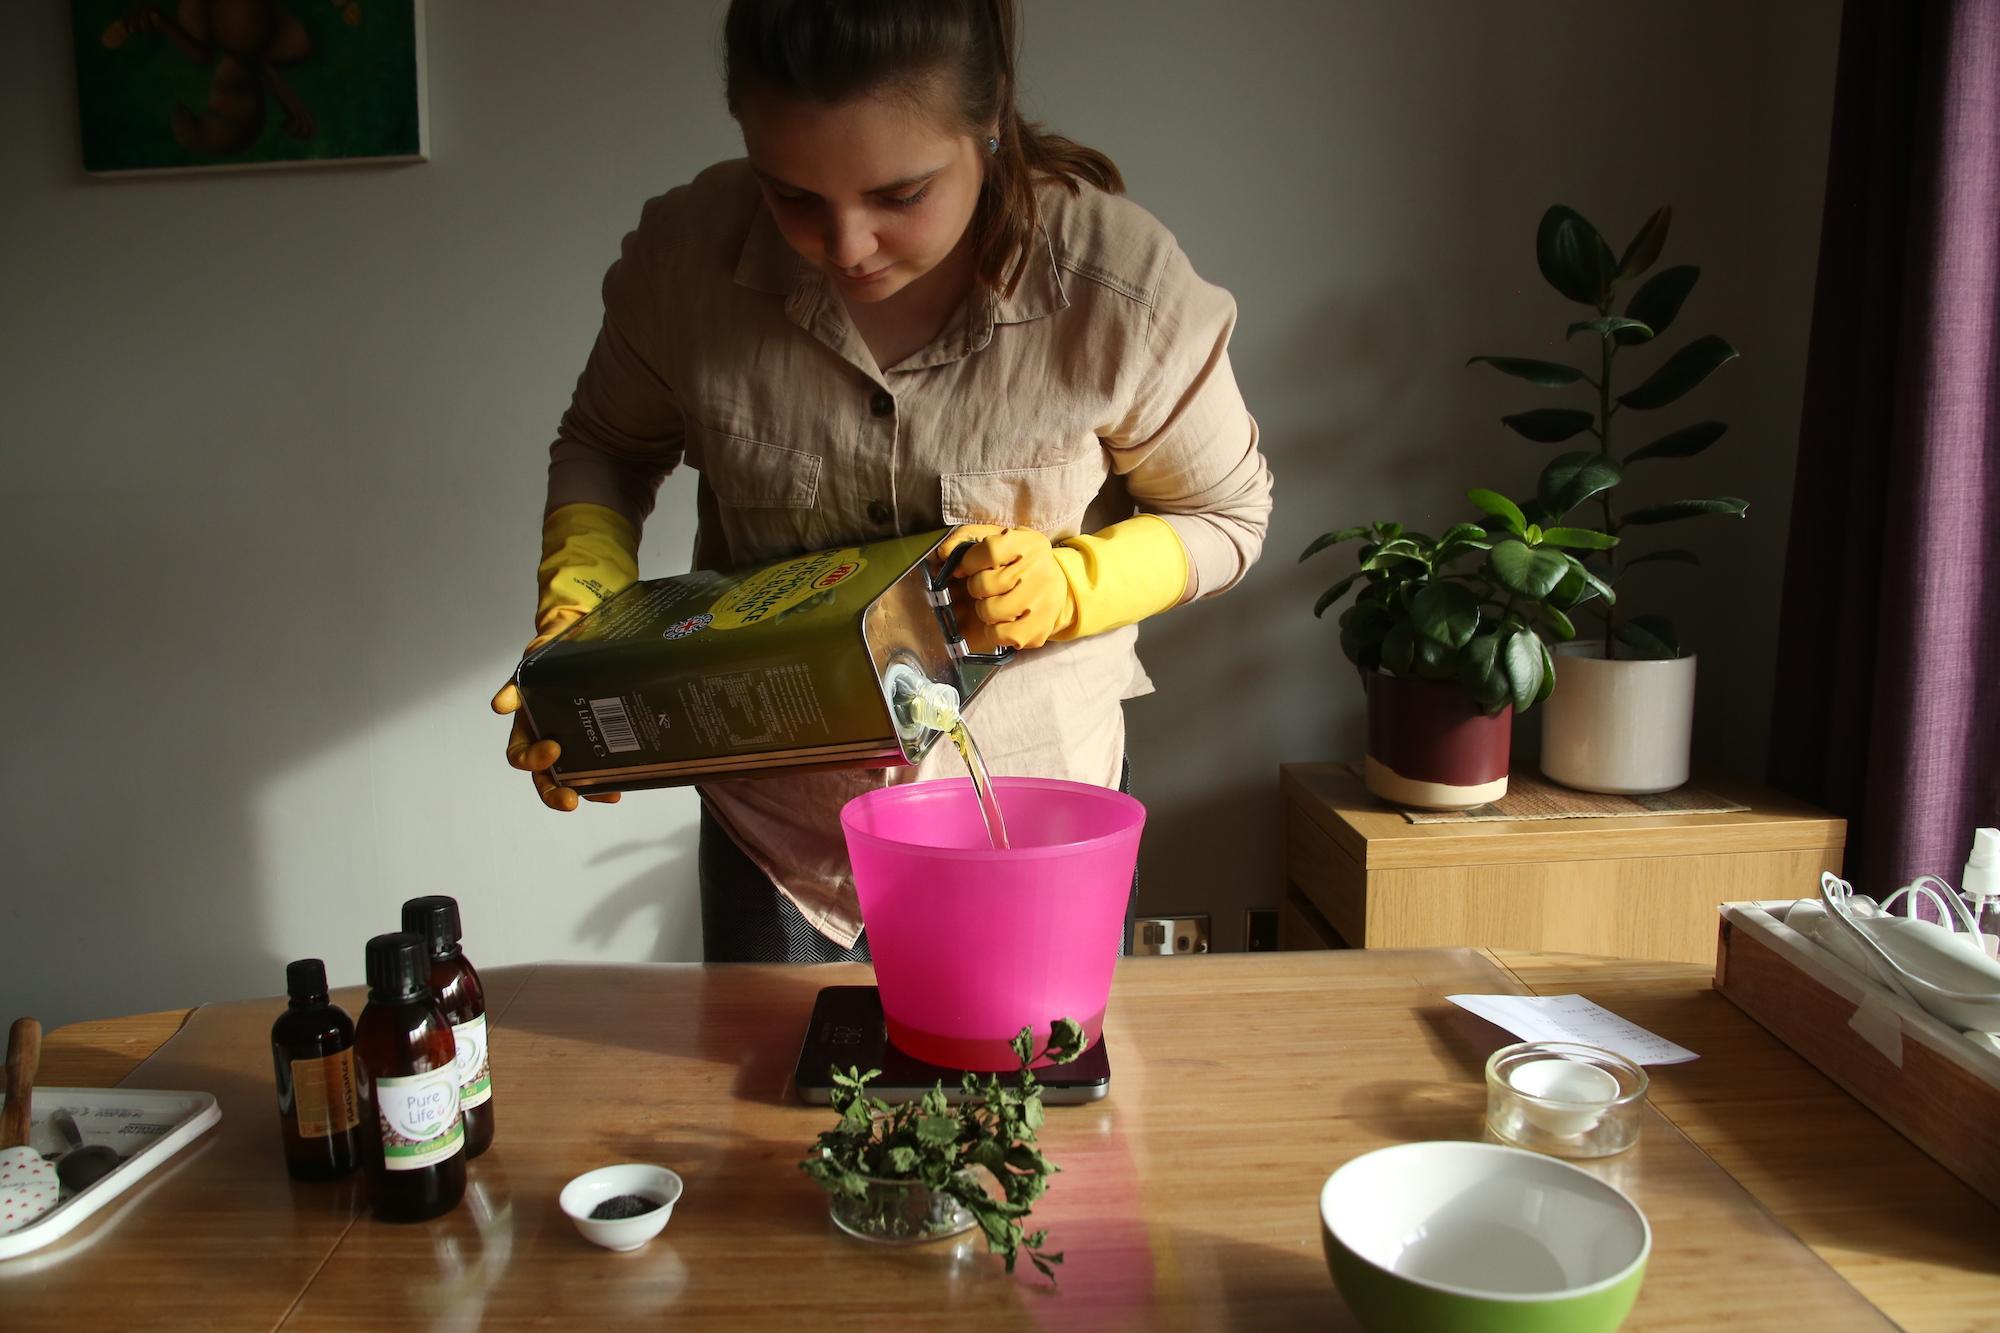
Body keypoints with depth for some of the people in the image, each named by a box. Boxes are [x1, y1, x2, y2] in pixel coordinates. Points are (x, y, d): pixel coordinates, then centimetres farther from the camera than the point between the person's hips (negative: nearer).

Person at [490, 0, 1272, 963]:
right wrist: (577, 617, -14)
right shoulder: (687, 257, -17)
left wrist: (1068, 585, -25)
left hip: (1032, 810, -1)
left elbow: (1226, 516, -6)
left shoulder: (1121, 284, -23)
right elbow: (606, 443, 3)